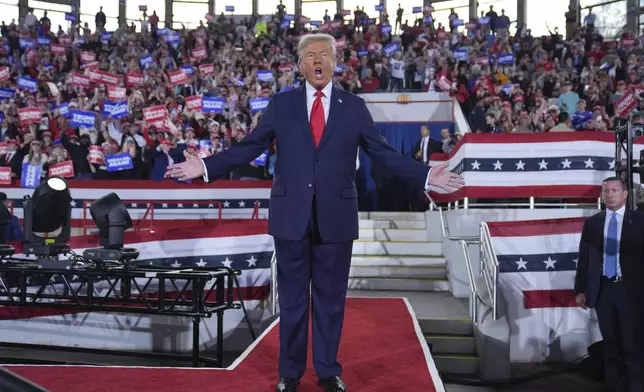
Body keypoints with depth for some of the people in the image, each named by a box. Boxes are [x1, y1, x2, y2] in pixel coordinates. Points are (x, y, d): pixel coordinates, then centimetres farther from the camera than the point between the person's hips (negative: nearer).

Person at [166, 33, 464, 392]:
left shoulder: (354, 107, 4)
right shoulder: (280, 104, 4)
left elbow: (384, 154, 3)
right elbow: (248, 148, 2)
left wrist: (428, 175, -6)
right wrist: (204, 167, -8)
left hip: (335, 217, 0)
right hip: (291, 216, 0)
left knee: (331, 299, 10)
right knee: (292, 298, 10)